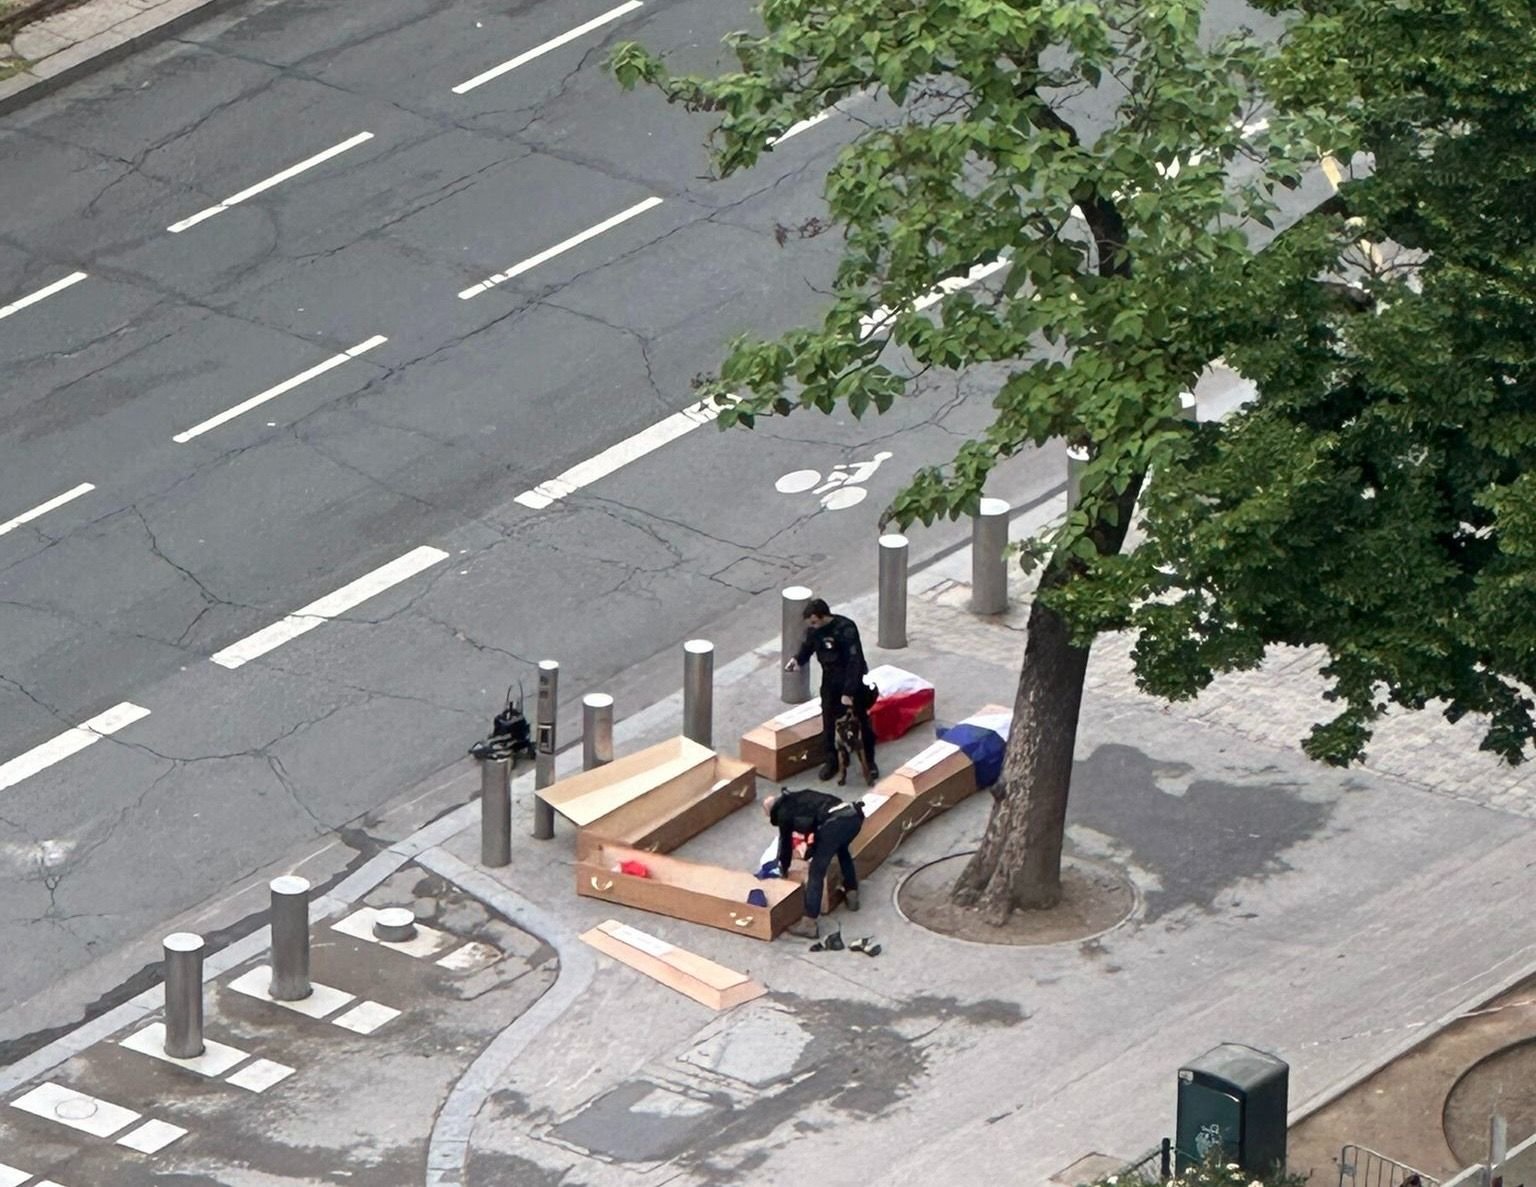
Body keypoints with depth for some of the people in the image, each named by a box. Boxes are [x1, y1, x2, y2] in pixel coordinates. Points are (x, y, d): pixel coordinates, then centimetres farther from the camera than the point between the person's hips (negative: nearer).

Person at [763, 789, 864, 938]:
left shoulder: (783, 812, 15)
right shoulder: (800, 798, 37)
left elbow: (785, 842, 24)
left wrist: (783, 870, 41)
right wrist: (809, 853, 62)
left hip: (834, 823, -7)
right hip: (853, 815, 7)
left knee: (816, 872, 0)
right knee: (842, 850, 39)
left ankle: (810, 924, -2)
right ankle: (852, 894, 45)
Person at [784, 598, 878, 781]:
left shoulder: (846, 629, -29)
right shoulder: (813, 629, -11)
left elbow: (854, 662, -29)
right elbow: (808, 647, 10)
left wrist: (848, 692, -30)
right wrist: (798, 660, -13)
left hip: (853, 681, -5)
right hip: (830, 681, 5)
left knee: (862, 721, 7)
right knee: (829, 722, 7)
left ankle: (870, 761, 22)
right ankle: (830, 760, 22)